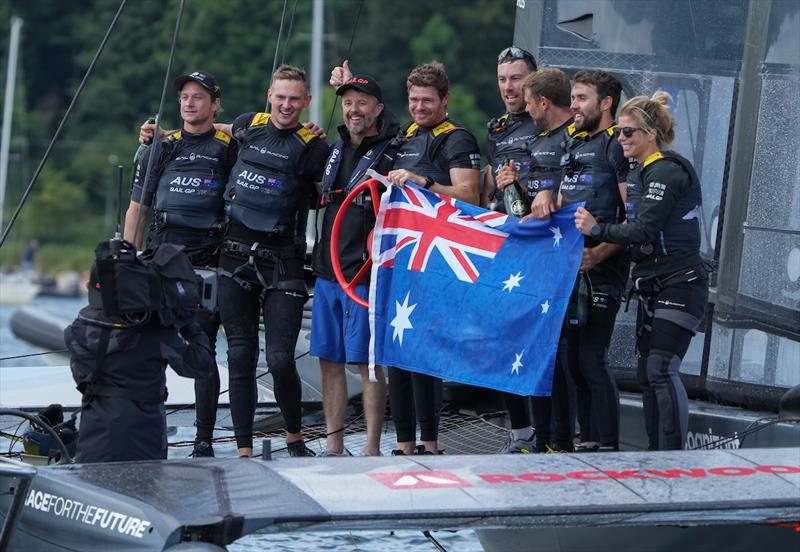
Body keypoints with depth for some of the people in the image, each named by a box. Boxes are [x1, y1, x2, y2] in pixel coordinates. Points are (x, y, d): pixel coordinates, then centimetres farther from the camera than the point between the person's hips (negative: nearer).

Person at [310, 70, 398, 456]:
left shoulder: (393, 153, -8)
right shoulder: (337, 148, 14)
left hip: (364, 274, -7)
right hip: (327, 271, 7)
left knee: (367, 362, -4)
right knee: (329, 359, 9)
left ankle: (372, 449, 1)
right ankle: (334, 446, 15)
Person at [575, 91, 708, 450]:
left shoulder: (667, 172, -14)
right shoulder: (646, 174, 17)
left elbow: (644, 231, -20)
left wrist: (597, 229, -12)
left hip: (679, 284, -10)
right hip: (654, 286, 10)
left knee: (662, 370, -15)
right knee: (648, 373, 9)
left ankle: (673, 458, -15)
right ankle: (656, 458, 14)